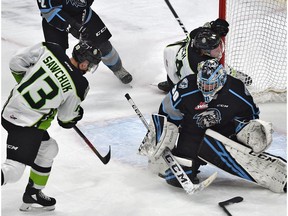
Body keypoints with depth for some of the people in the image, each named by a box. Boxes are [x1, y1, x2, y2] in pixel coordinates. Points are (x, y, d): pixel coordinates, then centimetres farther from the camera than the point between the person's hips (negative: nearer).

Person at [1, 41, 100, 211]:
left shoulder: (51, 50, -6)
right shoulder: (79, 86, -15)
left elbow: (16, 63, 2)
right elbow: (66, 119, 0)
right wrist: (78, 114, 21)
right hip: (26, 124, -8)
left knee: (49, 149, 25)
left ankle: (33, 194, 37)